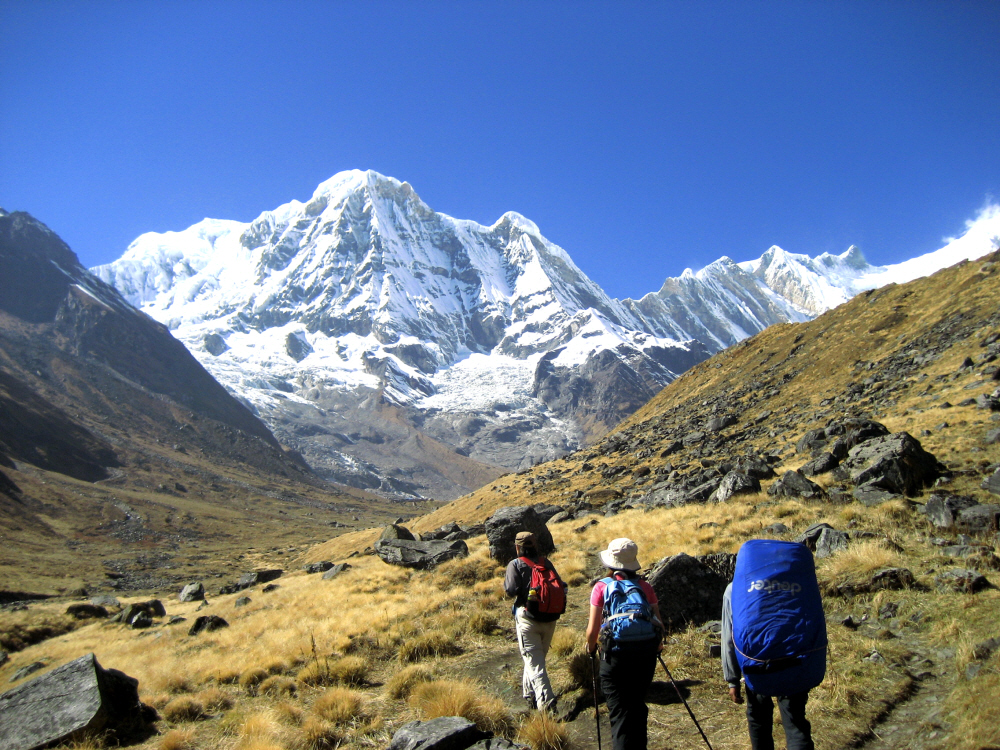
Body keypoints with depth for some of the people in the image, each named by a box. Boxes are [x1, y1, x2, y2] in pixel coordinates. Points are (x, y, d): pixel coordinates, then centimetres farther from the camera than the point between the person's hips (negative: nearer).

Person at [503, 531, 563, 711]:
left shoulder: (515, 564, -5)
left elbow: (511, 590, -16)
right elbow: (561, 586, 5)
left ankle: (546, 702, -16)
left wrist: (506, 583, 5)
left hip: (528, 619, -5)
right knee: (538, 658, 22)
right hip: (550, 620, 5)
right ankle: (529, 694, 37)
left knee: (534, 663, -4)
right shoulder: (546, 562, 8)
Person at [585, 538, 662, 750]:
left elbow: (593, 629, -4)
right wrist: (656, 645, 25)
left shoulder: (602, 587, -2)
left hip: (615, 655, -3)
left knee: (620, 712, 5)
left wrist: (591, 648, 16)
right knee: (637, 707, 22)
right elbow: (659, 624, 5)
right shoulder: (645, 587, 5)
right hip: (645, 655, 3)